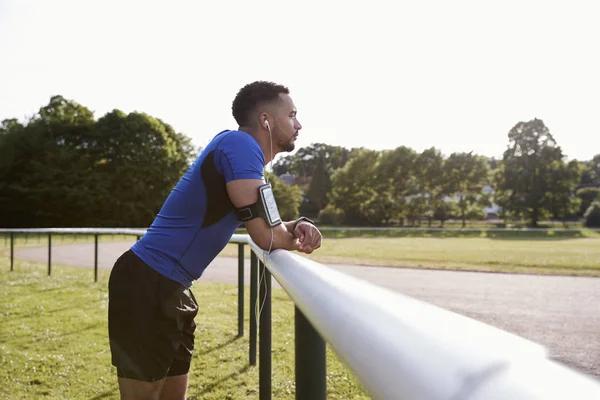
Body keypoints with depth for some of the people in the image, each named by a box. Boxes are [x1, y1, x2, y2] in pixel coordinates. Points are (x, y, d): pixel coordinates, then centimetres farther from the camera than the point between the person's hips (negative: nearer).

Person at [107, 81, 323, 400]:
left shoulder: (246, 153, 13)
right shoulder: (239, 144, -16)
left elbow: (265, 226, 19)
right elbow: (265, 235, -22)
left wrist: (298, 226, -3)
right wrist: (296, 242, 0)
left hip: (171, 288, 10)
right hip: (146, 286, -10)